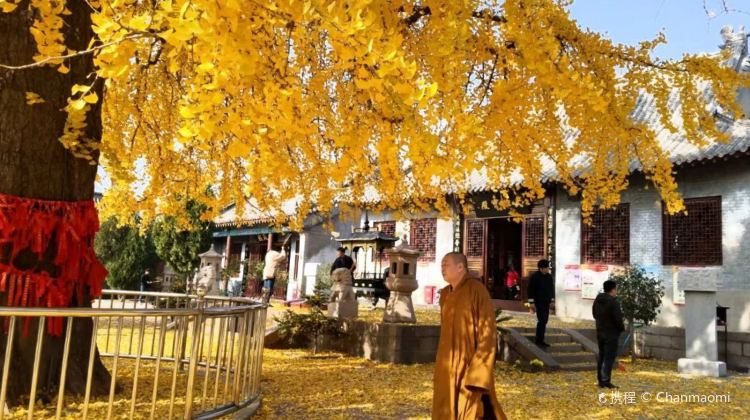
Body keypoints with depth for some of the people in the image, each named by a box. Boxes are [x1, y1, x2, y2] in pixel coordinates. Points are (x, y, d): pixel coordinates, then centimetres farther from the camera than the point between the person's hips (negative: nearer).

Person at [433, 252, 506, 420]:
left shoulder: (476, 289, -15)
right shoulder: (445, 294, 8)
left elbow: (487, 330, -17)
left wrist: (478, 371, -20)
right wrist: (440, 367, 18)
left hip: (469, 362, -7)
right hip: (448, 365, 8)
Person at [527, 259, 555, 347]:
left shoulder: (549, 277, 9)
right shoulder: (535, 277, -10)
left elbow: (551, 289, 17)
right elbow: (531, 290, -10)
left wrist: (552, 301, 13)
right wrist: (531, 302, -13)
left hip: (546, 302, 7)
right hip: (539, 302, -6)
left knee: (544, 321, 8)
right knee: (542, 320, -12)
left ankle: (539, 340, 17)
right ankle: (539, 340, -6)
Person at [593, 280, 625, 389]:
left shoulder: (597, 300, 7)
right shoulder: (613, 302, -19)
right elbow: (618, 318, -19)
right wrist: (622, 328, -2)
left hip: (600, 332, 8)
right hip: (611, 333, -8)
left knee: (601, 356, 14)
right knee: (609, 357, -3)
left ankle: (600, 380, 19)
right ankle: (606, 381, -4)